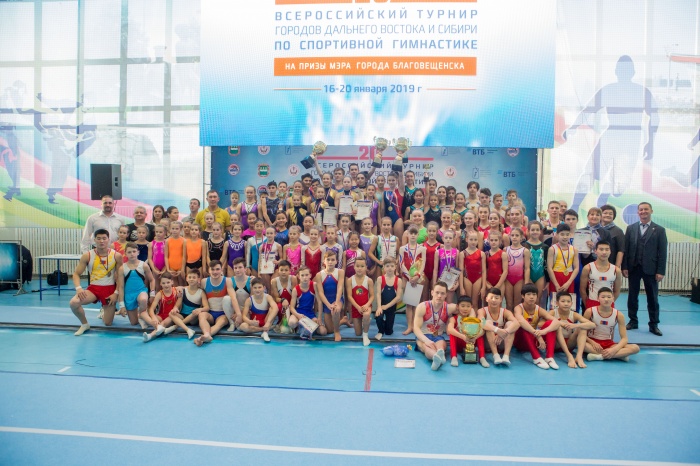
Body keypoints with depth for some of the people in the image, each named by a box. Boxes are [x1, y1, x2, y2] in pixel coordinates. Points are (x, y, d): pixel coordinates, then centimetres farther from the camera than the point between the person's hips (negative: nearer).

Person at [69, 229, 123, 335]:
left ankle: (105, 310, 42)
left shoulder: (116, 256, -7)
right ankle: (84, 324, 1)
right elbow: (76, 273, 0)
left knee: (108, 323, 2)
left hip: (110, 289, -1)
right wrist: (78, 288, -18)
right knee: (73, 303, -29)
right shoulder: (87, 255, -5)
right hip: (93, 288, 1)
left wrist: (116, 293, -7)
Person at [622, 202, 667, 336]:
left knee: (652, 298, 6)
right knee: (632, 296, 8)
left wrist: (660, 271, -8)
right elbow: (625, 249, 2)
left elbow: (662, 252, -2)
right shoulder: (631, 228, 5)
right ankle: (633, 321, 19)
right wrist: (624, 267, -4)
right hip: (633, 268, 1)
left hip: (650, 269, -1)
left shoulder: (659, 230, 2)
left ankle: (653, 325, 15)